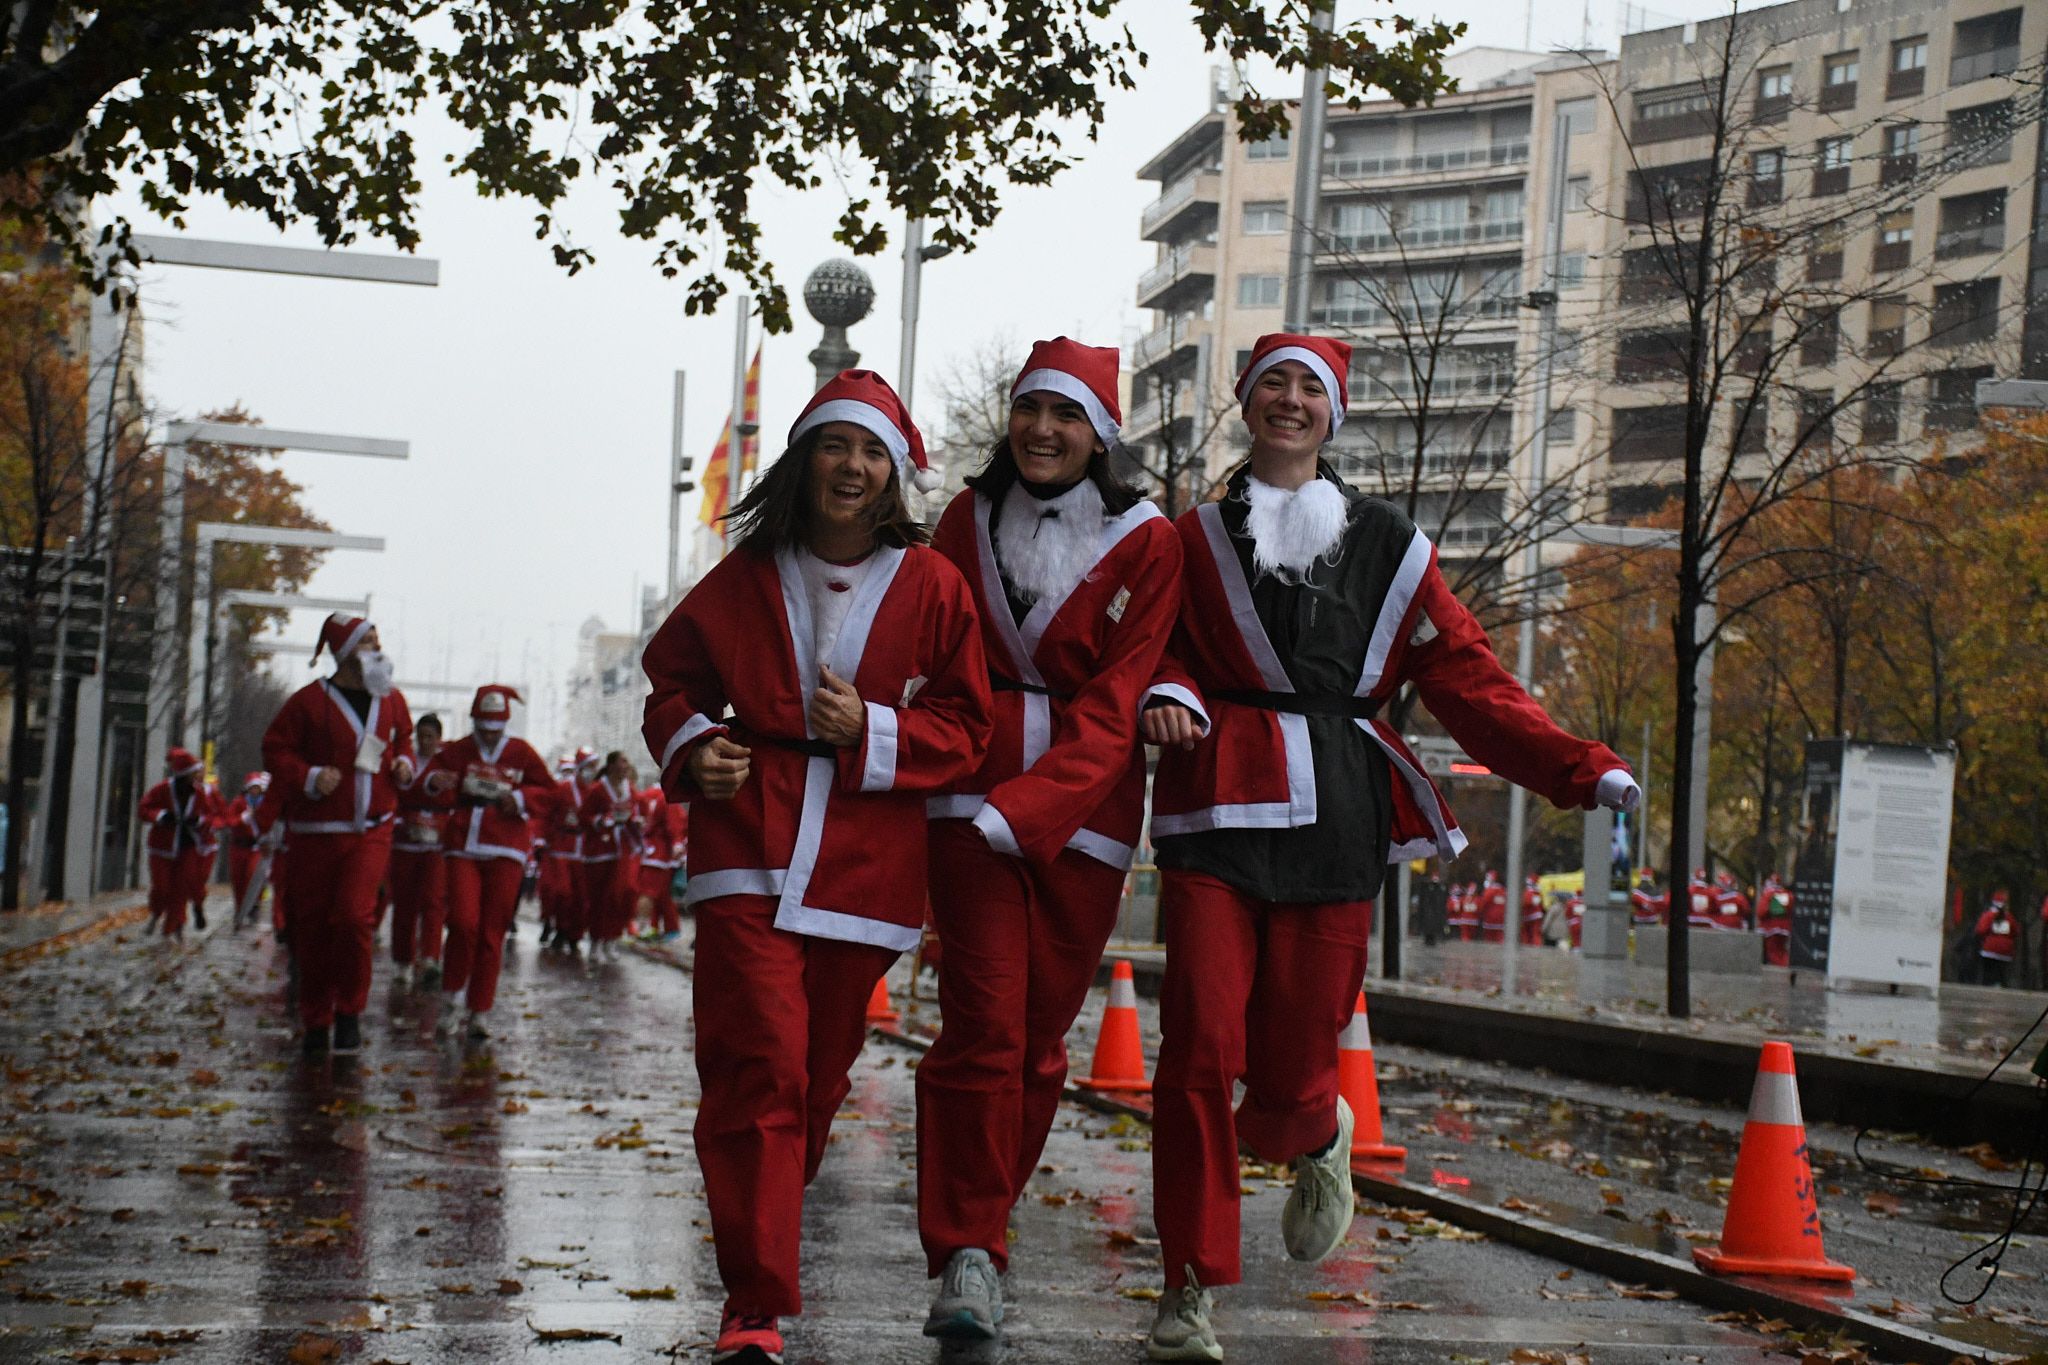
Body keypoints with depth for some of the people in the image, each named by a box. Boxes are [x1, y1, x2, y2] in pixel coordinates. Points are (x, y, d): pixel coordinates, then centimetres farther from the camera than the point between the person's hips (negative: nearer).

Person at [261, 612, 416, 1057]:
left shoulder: (391, 700, 7)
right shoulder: (309, 701, -6)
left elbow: (403, 738, 25)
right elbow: (275, 749, -3)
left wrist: (404, 764, 4)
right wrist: (309, 778, -17)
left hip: (371, 831, 2)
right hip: (315, 832, -1)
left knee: (354, 915, -17)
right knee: (312, 928, 4)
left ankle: (350, 1011, 2)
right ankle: (316, 1022, 20)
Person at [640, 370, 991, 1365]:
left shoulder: (930, 585, 4)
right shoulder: (747, 576, 8)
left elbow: (964, 729, 5)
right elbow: (674, 677, 19)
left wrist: (871, 732, -11)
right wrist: (692, 749, -2)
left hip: (864, 865, 1)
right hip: (750, 847, -1)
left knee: (816, 1076, 9)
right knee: (760, 1067, -13)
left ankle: (760, 1235, 36)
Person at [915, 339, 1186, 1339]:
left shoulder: (1145, 542, 0)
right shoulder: (968, 520, 8)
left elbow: (1115, 699, -7)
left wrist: (1023, 807, -18)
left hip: (1084, 805, 0)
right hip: (971, 792, 0)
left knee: (1040, 1036, 5)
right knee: (985, 1022, -12)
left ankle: (972, 1235, 20)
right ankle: (969, 1254, -10)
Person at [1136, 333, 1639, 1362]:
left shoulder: (1387, 545, 14)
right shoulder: (1194, 541, 15)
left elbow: (1465, 676, 9)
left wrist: (1577, 768, -2)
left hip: (1335, 818, 0)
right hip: (1217, 809, 0)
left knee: (1294, 1066, -2)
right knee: (1201, 1044, -12)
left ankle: (1314, 1140, 37)